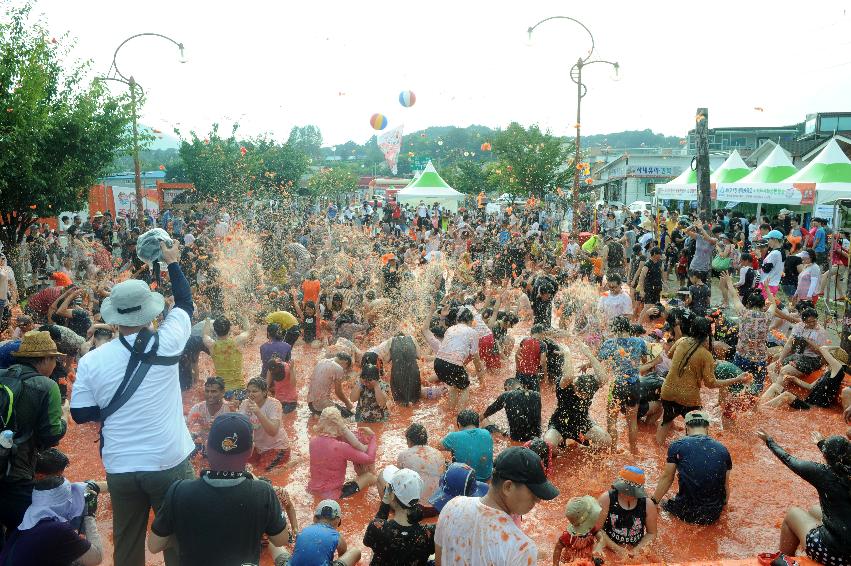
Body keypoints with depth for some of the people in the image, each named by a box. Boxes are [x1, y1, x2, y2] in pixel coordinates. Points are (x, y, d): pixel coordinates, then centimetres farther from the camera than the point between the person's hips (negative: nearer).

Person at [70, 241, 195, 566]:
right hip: (170, 463, -2)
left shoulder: (91, 361, -6)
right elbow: (185, 304, 7)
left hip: (120, 468, 2)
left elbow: (81, 414, 4)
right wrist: (173, 262, 18)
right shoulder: (167, 342, -11)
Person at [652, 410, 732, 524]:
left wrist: (654, 502, 18)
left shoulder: (677, 446, -6)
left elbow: (666, 478, 3)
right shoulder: (722, 449, 3)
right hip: (714, 515, 3)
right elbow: (726, 486, 11)